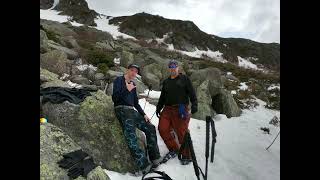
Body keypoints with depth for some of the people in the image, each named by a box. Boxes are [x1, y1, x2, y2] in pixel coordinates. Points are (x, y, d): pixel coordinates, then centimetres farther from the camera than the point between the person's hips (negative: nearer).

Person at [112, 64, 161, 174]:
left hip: (132, 111, 7)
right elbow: (114, 98, -9)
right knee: (131, 137, -21)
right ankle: (144, 166, -23)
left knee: (150, 128, 0)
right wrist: (126, 90, -18)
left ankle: (155, 158, 5)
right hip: (122, 110, -7)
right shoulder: (119, 80, 1)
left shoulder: (133, 85, 21)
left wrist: (144, 114, 12)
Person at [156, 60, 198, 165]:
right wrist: (158, 107, 19)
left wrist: (194, 104, -13)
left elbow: (191, 92, 0)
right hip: (168, 109, 5)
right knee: (162, 129, -5)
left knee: (181, 132, -6)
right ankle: (173, 150, 14)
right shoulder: (166, 82, 22)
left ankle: (187, 156, 11)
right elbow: (162, 97, 26)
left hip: (181, 109, -5)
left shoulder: (184, 79, 8)